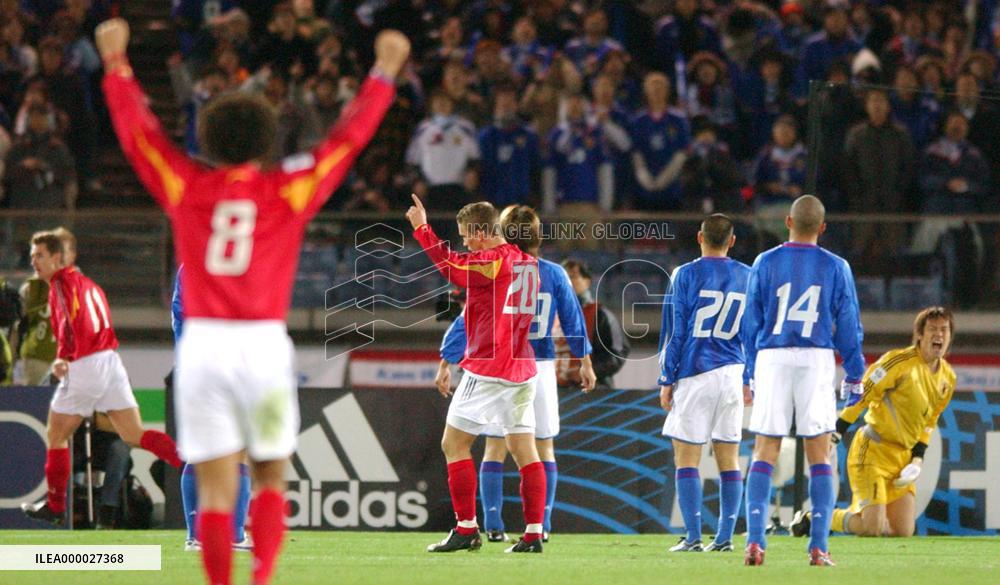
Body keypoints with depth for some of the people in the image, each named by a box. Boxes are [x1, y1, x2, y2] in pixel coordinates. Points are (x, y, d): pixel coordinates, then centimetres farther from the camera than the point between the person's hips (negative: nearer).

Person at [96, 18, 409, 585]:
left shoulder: (187, 187, 6)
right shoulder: (287, 190, 3)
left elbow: (137, 130, 17)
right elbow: (349, 137, 11)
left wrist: (117, 63, 28)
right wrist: (384, 73, 21)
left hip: (202, 344, 1)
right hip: (263, 343, -1)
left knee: (216, 489, 1)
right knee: (272, 479, 10)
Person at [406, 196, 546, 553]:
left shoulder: (490, 262, -14)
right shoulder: (527, 263, 10)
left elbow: (451, 267, -2)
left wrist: (421, 228, 6)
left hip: (487, 370, -8)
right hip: (522, 369, 8)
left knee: (454, 444, 1)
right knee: (524, 449, 5)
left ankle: (466, 529, -1)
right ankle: (534, 533, 1)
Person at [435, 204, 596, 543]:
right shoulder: (554, 275, -1)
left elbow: (468, 321, -7)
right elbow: (573, 320, 6)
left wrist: (446, 363, -2)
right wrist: (585, 362, 18)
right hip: (541, 368, 1)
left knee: (495, 448, 5)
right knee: (544, 448, 10)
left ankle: (493, 526, 0)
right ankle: (542, 526, 6)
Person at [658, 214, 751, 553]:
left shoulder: (686, 275, -3)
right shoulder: (748, 278, 8)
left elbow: (674, 333, -4)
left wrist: (666, 381, 1)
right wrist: (749, 381, 18)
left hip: (694, 375, -4)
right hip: (732, 375, 4)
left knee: (686, 459, 0)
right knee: (728, 459, 9)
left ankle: (693, 537, -6)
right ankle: (725, 537, 7)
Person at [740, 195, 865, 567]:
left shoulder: (765, 263, 2)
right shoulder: (836, 268, 2)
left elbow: (750, 323, 6)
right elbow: (849, 326, 5)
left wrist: (753, 371, 15)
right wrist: (854, 376, 13)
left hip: (772, 358, 0)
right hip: (817, 361, 0)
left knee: (764, 453, 3)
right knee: (819, 456, 4)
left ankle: (755, 541, -8)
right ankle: (819, 547, -1)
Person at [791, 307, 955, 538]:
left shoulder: (947, 379, 8)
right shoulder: (899, 361, -15)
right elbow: (861, 395, -13)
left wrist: (917, 459, 7)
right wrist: (835, 434, -14)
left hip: (903, 456, 7)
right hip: (873, 450, -7)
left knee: (903, 532, -1)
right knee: (872, 528, -17)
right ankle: (811, 519, 7)